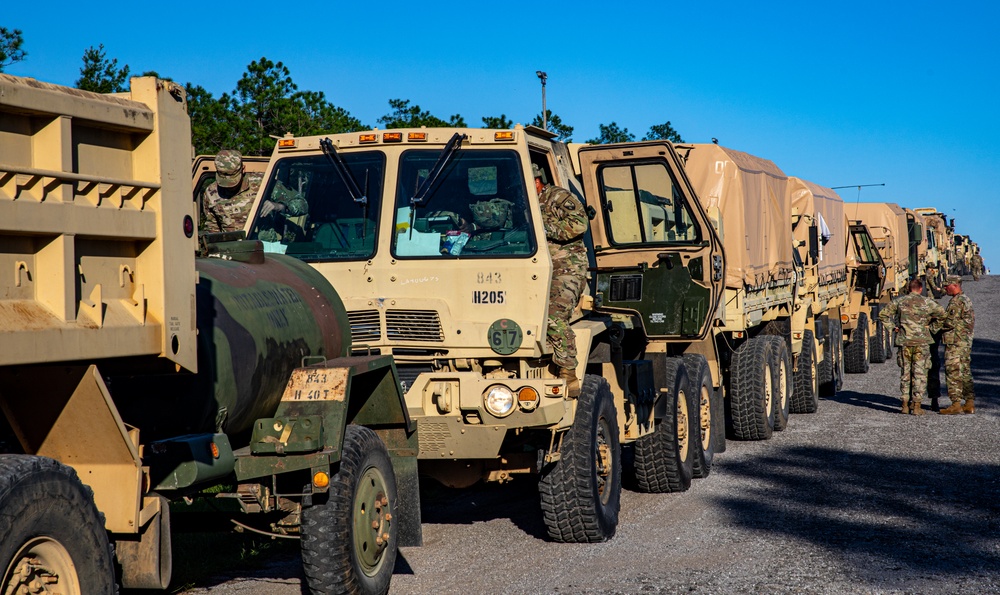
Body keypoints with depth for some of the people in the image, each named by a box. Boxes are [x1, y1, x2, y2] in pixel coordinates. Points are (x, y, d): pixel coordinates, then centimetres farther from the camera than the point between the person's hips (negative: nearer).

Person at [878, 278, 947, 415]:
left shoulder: (899, 301, 4)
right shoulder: (926, 302, -2)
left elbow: (883, 314, 5)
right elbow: (942, 313, -3)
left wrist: (893, 327, 8)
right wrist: (930, 321, 9)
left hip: (904, 342, 2)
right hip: (921, 342, -2)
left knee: (905, 373, 11)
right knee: (920, 373, 3)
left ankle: (905, 405, 12)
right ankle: (917, 406, 0)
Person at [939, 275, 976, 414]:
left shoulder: (956, 301, -15)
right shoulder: (967, 300, 16)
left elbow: (950, 322, -20)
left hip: (955, 342, -10)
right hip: (966, 342, 10)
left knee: (953, 373, -7)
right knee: (965, 373, 11)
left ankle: (956, 404, -8)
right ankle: (970, 404, 12)